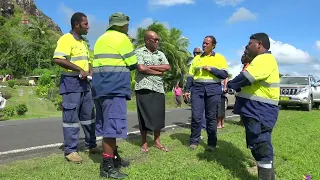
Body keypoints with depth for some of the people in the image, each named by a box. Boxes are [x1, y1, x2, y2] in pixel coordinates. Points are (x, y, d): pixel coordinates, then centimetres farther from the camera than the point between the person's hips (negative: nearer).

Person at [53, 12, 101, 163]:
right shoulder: (66, 39, -11)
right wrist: (79, 70, -22)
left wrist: (91, 71, 8)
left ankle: (91, 145, 25)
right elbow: (58, 59, -24)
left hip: (84, 83, 9)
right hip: (71, 82, -9)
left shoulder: (83, 42, 17)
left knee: (88, 115, 13)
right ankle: (70, 151, 9)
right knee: (71, 117, -2)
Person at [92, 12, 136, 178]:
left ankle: (114, 158, 24)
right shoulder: (121, 38, -3)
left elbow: (103, 61, 18)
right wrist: (124, 65, 17)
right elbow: (133, 64, -3)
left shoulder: (101, 39, 23)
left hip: (100, 85, 9)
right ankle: (107, 166, -4)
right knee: (112, 124, -8)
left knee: (107, 123, 13)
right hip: (114, 85, -9)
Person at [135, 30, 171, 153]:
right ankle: (144, 143, 13)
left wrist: (151, 67, -8)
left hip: (159, 89, 5)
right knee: (144, 116, 0)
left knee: (159, 116, 8)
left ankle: (157, 141, 21)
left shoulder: (160, 54, 17)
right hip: (144, 88, -5)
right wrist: (159, 71, -6)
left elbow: (168, 67, 3)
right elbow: (141, 68, -16)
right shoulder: (139, 52, 0)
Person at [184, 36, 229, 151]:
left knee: (211, 118, 4)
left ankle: (212, 143, 15)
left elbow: (225, 74, -3)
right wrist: (187, 90, 5)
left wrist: (211, 69, -11)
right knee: (196, 116, -2)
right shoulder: (197, 58, 14)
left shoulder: (220, 58, 7)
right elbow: (190, 75, 12)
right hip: (197, 89, 2)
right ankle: (194, 141, 11)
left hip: (213, 90, -2)